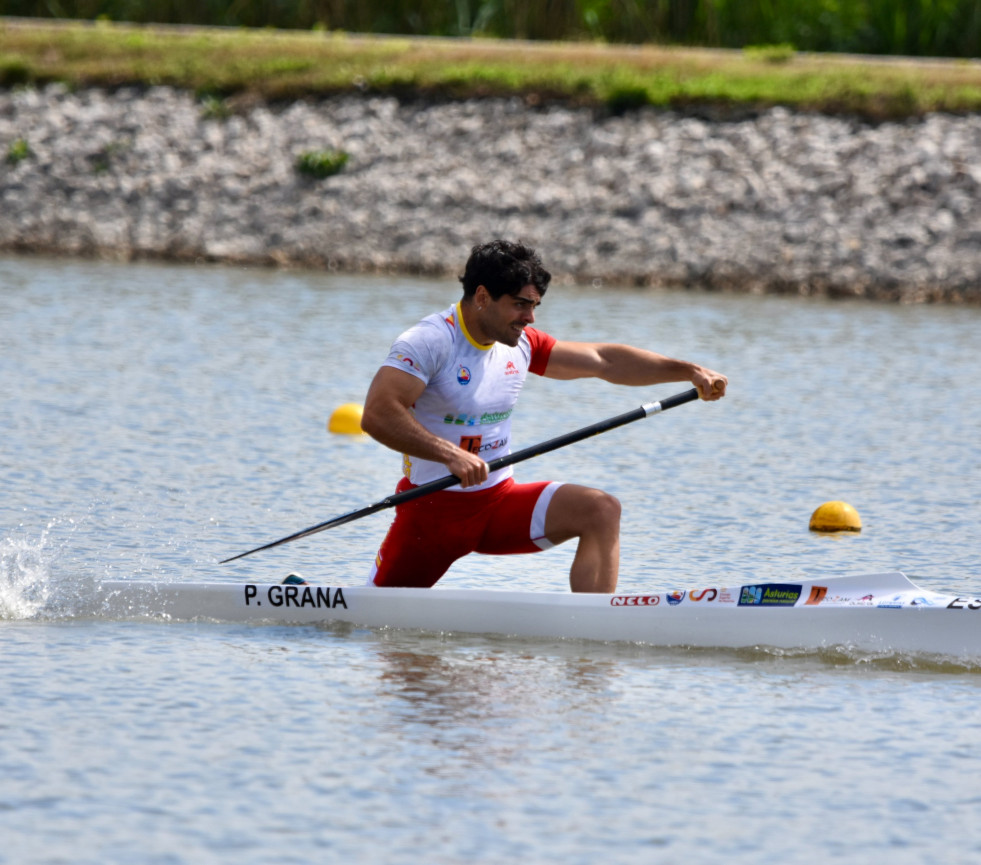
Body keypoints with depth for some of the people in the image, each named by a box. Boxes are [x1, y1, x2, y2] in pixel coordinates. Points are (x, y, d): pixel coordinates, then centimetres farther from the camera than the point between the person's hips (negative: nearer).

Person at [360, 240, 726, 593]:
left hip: (500, 501, 6)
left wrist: (689, 371, 3)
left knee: (601, 511, -15)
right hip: (434, 508, -5)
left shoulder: (520, 344, 6)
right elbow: (376, 414, -28)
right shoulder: (429, 342, -16)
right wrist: (449, 454, -38)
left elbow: (604, 361, 11)